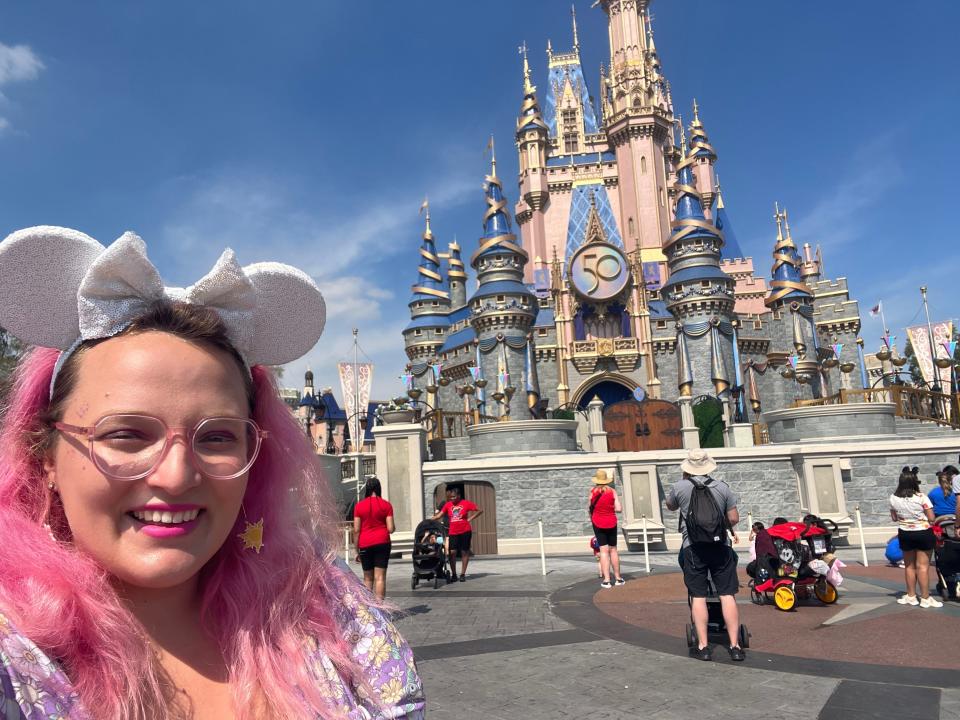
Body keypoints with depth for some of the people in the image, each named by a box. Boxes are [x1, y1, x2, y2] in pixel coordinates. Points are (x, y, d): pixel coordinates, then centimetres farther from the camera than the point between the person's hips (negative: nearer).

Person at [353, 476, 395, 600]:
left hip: (365, 544, 1)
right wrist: (393, 528, 18)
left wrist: (357, 550, 7)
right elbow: (390, 529, -5)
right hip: (382, 543, -1)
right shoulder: (386, 505, -1)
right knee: (380, 577, -2)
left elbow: (356, 530, 0)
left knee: (367, 578, 14)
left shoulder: (359, 506, 1)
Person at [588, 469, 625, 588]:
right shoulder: (612, 491, -6)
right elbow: (619, 509, -10)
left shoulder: (592, 491, -8)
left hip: (598, 523, -1)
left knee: (604, 550, 2)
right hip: (611, 523, 1)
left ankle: (606, 580, -2)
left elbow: (590, 508, -4)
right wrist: (611, 508, 10)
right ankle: (617, 578, 19)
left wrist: (591, 519, 14)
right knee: (613, 549, 13)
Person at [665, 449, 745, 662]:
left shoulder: (680, 487, -3)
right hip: (720, 546, 1)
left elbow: (670, 506, 17)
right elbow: (734, 519, 3)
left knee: (698, 597, 5)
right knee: (728, 595, 5)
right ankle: (735, 646, 8)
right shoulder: (722, 487, 1)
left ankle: (703, 646, 8)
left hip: (693, 547, -1)